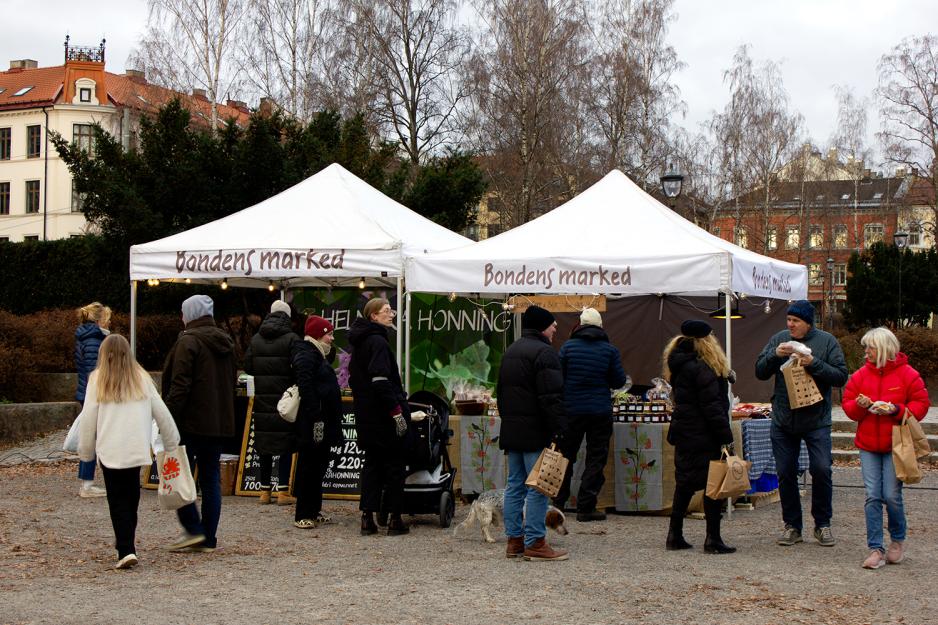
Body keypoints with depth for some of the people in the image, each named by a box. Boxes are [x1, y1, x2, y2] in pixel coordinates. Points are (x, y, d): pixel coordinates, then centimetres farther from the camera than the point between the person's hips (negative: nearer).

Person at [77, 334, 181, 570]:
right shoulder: (141, 378, 7)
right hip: (138, 449, 2)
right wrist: (172, 442, 21)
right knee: (132, 496, 16)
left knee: (118, 500, 0)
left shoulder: (98, 380, 1)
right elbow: (162, 413, 10)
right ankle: (127, 542, 25)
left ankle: (126, 550, -10)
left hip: (110, 450, -2)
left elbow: (88, 418, 1)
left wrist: (85, 450, 11)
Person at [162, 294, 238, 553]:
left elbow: (179, 386, -17)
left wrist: (169, 419, -15)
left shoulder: (188, 341, -11)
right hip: (219, 423, 7)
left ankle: (193, 529, -3)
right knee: (211, 479, 9)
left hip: (191, 423, -7)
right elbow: (232, 382, 20)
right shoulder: (226, 342, 14)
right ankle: (208, 539, 10)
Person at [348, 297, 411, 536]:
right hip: (384, 416, -9)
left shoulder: (359, 342, 13)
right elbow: (381, 381, -24)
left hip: (366, 415, 9)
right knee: (394, 465, 1)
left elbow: (354, 379, 19)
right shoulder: (377, 341, -16)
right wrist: (397, 412, -21)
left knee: (372, 464, 12)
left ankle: (367, 518, 10)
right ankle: (394, 519, 5)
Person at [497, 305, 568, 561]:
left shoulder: (511, 351, 18)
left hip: (511, 431, 9)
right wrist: (558, 430, -19)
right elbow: (551, 397, -20)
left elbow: (501, 392, 24)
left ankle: (514, 540, 15)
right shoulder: (544, 352, -13)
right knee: (538, 487, -6)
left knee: (515, 486, 12)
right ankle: (534, 543, -6)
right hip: (535, 433, -9)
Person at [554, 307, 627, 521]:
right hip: (600, 412, -1)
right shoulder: (610, 350, -4)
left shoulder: (568, 347, -3)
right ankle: (585, 507, 2)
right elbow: (619, 381, 1)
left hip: (571, 409, 1)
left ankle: (558, 503, 19)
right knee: (596, 458, 4)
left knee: (565, 455, 13)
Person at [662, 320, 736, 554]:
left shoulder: (678, 365, 12)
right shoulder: (701, 368, -16)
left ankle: (675, 536, 18)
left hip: (683, 435, 9)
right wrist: (726, 436, -16)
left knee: (685, 484, 15)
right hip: (703, 437, -9)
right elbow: (712, 406, -19)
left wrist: (724, 378, 14)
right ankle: (713, 539, 0)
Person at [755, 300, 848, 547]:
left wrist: (814, 364, -20)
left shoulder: (827, 341, -3)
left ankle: (822, 524, 9)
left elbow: (841, 376, -7)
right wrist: (775, 355, -13)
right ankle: (792, 525, 18)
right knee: (785, 473, 6)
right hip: (783, 421, 3)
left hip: (816, 421, -3)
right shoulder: (779, 339, 5)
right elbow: (760, 372, 5)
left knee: (821, 469, -8)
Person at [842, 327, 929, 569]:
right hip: (868, 446, 3)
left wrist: (896, 410, -16)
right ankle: (875, 549, 2)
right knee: (873, 497, -1)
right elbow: (848, 404, 11)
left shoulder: (907, 374, -3)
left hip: (895, 445, -3)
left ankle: (898, 540, 20)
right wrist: (859, 405, -10)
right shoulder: (861, 375, 7)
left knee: (892, 496, -4)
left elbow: (921, 405, -2)